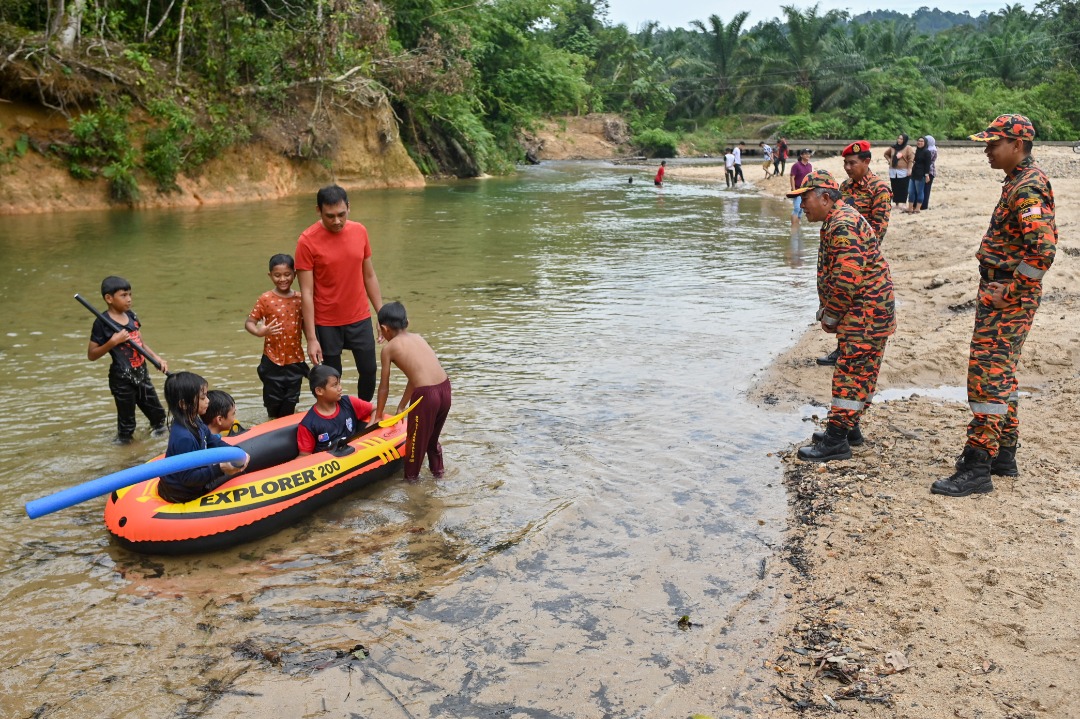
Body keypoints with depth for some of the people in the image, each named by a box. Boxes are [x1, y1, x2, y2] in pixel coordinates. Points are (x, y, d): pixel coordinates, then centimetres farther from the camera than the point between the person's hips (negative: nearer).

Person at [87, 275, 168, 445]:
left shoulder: (132, 316, 6)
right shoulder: (102, 323, -13)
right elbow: (91, 355, -11)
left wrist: (157, 358, 5)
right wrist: (113, 342, -22)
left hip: (142, 375, 6)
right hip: (122, 380, -6)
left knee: (158, 414, 16)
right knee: (126, 422, 6)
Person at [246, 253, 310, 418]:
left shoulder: (300, 299, -1)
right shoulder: (266, 299, -8)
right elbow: (249, 322, -7)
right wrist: (259, 332, -27)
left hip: (295, 359, 2)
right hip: (273, 360, -2)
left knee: (290, 402, 12)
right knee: (273, 401, 10)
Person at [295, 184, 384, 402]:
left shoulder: (359, 231, -1)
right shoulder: (307, 241, -13)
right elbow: (306, 292, -13)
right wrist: (311, 338, -15)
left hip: (360, 318, 4)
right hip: (326, 323, -3)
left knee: (369, 371, 7)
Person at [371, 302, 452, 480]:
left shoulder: (388, 348, 4)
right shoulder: (417, 337, 20)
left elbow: (384, 387, 10)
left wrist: (378, 415, 25)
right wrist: (402, 406, 35)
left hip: (426, 395, -6)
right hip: (445, 388, 6)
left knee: (415, 440, 16)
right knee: (432, 437, 28)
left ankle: (411, 478, 31)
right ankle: (437, 471, 43)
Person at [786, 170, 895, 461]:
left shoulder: (843, 226, -20)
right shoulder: (836, 221, 15)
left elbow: (846, 279, -26)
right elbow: (831, 274, 21)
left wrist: (831, 316, -14)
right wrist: (826, 311, 12)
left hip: (866, 315, -11)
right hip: (865, 314, 11)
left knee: (851, 372, -8)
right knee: (860, 372, 17)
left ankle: (837, 441, -5)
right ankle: (847, 427, 28)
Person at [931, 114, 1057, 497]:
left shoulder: (1028, 189, -18)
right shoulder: (1019, 182, 15)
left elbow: (1043, 250, -28)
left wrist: (1007, 292, -22)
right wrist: (999, 289, 16)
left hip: (1008, 297, -11)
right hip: (1002, 292, 11)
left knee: (987, 373, -10)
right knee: (1000, 372, 17)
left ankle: (976, 468, -7)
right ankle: (1003, 455, 28)